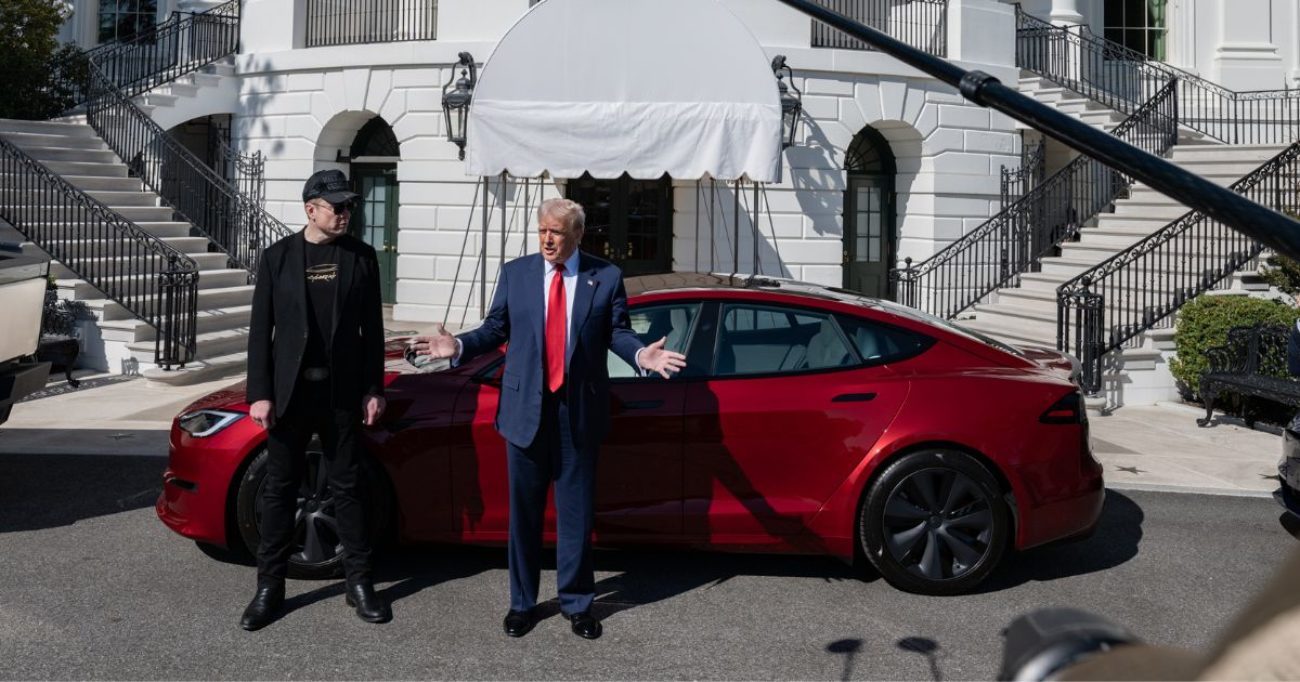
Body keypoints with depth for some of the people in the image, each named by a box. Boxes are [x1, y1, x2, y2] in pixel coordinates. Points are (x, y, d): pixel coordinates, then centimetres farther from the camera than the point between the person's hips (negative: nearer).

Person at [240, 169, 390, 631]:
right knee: (279, 490, 7)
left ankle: (359, 584, 17)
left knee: (347, 488, 7)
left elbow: (372, 328, 5)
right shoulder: (278, 256, 0)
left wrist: (373, 389, 0)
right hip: (290, 391, 0)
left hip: (342, 392, 0)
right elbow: (260, 330, 0)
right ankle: (270, 588, 18)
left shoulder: (361, 256, 2)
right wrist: (259, 394, -6)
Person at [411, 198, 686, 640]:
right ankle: (521, 602, 25)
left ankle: (576, 602, 22)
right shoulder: (515, 273, 3)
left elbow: (617, 333, -1)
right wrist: (458, 346, -11)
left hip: (579, 410, -1)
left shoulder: (606, 277, 1)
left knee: (576, 510, 7)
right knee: (523, 510, 11)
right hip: (526, 408, 1)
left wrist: (642, 354, -20)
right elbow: (495, 329, 5)